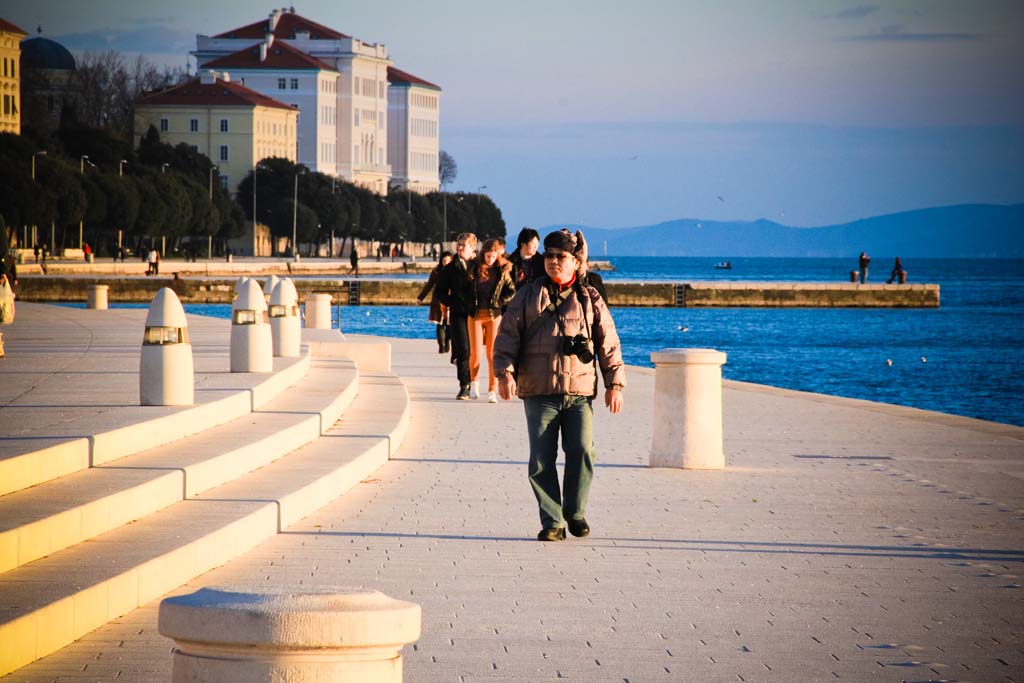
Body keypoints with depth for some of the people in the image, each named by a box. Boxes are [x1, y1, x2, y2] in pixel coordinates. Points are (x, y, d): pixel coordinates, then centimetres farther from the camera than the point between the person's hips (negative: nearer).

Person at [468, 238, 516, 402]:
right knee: (475, 353, -6)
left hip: (494, 315, 0)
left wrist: (499, 303, -3)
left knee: (492, 354, -1)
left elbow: (512, 292, 7)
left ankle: (492, 390, 4)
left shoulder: (502, 270, 2)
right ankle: (474, 382, 19)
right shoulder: (474, 267, 1)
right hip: (475, 315, 0)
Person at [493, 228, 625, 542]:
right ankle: (552, 523, 5)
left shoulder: (590, 299, 11)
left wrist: (615, 384, 6)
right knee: (542, 460, -3)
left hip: (580, 391, 0)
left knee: (581, 452, -8)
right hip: (539, 392, 0)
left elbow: (609, 344, 12)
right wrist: (505, 372, -7)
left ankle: (575, 512, 12)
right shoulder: (529, 295, 10)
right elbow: (508, 335, 6)